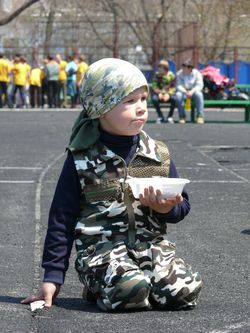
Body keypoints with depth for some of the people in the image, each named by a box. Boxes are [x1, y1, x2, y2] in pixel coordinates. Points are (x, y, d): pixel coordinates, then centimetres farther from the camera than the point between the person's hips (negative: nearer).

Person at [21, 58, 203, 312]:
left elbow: (182, 204, 15)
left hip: (151, 243, 4)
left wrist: (167, 208, -11)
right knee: (130, 291, -32)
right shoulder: (81, 160, -1)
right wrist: (53, 277, 0)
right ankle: (100, 286, 1)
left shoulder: (158, 154, 8)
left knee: (185, 291, -22)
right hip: (101, 247, -3)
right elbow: (62, 219, 3)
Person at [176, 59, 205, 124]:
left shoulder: (197, 73, -5)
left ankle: (200, 116, -32)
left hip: (194, 92, -1)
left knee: (198, 94, -35)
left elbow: (199, 85, -14)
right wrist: (185, 92, -32)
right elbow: (178, 85, -13)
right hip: (183, 92, 1)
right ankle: (182, 116, -25)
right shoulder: (179, 74, -3)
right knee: (178, 95, -33)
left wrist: (192, 91, -32)